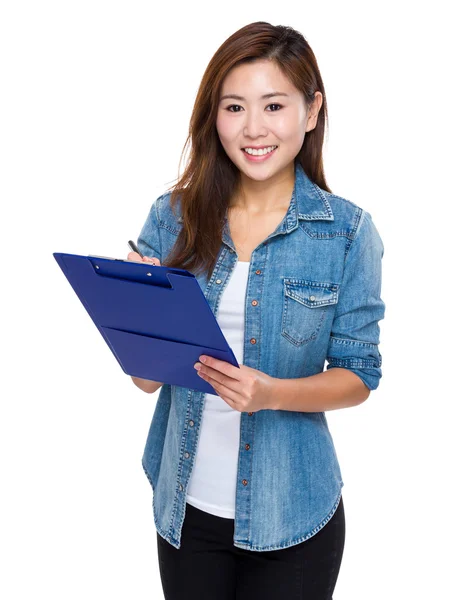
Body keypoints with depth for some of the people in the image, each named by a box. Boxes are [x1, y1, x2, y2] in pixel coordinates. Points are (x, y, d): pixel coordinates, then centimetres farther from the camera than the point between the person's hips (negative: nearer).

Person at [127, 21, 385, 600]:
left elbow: (358, 376, -4)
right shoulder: (172, 217, -2)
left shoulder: (347, 231, -8)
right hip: (186, 504, 2)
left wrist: (271, 393, -22)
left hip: (292, 514, -2)